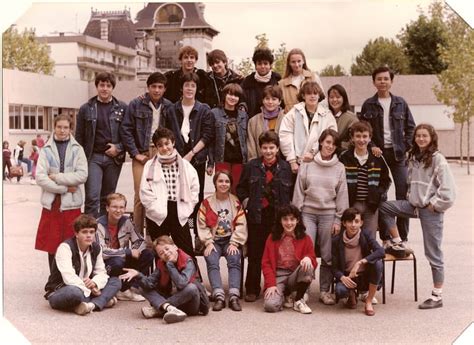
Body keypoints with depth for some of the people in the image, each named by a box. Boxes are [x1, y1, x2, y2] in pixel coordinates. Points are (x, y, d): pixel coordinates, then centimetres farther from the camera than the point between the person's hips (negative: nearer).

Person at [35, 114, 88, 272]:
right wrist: (64, 188, -11)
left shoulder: (77, 149, 2)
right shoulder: (46, 150, 3)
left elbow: (82, 175, -7)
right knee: (52, 243, 5)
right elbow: (40, 177, -6)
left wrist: (57, 177, -12)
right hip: (51, 203, 1)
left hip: (71, 203, -1)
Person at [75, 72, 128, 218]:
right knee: (92, 197, -11)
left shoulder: (122, 108, 6)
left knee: (107, 198, 8)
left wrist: (119, 148, -8)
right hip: (93, 157, -1)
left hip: (114, 158, 1)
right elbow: (79, 136, 6)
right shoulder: (86, 108, 5)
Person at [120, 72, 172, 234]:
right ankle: (138, 236, 3)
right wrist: (135, 154, -5)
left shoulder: (169, 107, 8)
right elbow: (126, 130, 0)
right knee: (141, 195, -5)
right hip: (142, 155, -2)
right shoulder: (136, 104, 1)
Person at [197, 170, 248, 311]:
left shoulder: (236, 202, 8)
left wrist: (234, 243, -9)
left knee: (234, 260, -30)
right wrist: (208, 242, -10)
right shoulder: (206, 203, 7)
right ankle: (219, 297, -38)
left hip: (231, 240, 0)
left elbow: (241, 225, 3)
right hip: (213, 240, 0)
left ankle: (234, 296, -37)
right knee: (212, 261, -29)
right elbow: (202, 225, 3)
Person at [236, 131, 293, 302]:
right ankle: (252, 289, 12)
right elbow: (241, 188, 14)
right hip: (257, 216, 0)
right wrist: (246, 200, 0)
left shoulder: (286, 168, 4)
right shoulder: (251, 166, 6)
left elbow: (292, 191, 9)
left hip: (279, 217, 0)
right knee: (254, 254, 3)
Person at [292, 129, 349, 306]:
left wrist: (339, 219, 0)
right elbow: (299, 191, 4)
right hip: (307, 213, -1)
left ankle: (325, 291, 14)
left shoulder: (339, 167, 6)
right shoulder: (307, 164, 3)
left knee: (328, 255, 4)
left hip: (328, 214, 1)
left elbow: (342, 196, 6)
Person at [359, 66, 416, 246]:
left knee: (403, 194, -4)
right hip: (377, 153, 0)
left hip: (398, 153, 1)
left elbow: (410, 127, 9)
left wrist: (407, 147, -2)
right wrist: (371, 147, -9)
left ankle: (403, 237, 2)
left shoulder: (400, 103, 7)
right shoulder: (368, 105, 4)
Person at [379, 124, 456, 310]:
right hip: (414, 205, 7)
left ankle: (437, 296, 10)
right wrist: (411, 197, 8)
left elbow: (448, 189, -15)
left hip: (431, 209, -7)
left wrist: (433, 204, -14)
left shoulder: (437, 159, -11)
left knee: (433, 253, 0)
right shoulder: (413, 158, 10)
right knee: (384, 207, -5)